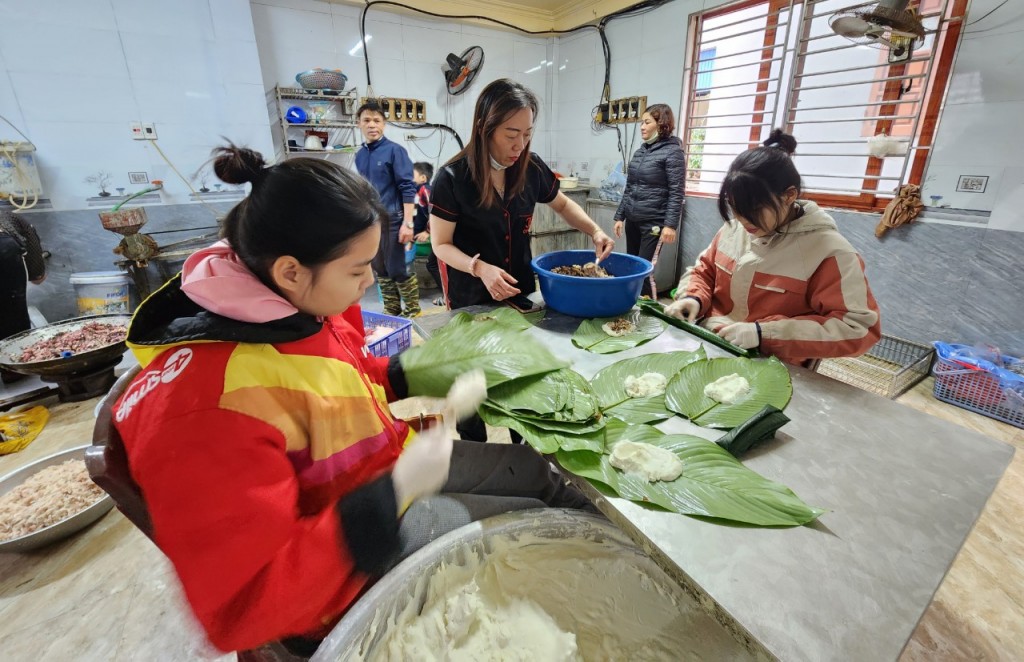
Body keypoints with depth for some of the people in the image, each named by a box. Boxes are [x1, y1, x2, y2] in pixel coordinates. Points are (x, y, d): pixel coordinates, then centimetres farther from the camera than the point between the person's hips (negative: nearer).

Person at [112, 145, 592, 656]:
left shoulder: (302, 302, -12)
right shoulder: (209, 411, -37)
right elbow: (244, 609, -31)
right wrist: (396, 492, -35)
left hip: (386, 469, 8)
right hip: (349, 559, -7)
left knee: (534, 469, 14)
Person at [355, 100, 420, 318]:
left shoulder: (395, 150, -7)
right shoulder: (360, 155, 10)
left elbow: (407, 188, -11)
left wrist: (407, 223, -18)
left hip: (391, 219, -6)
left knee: (397, 269, -4)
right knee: (380, 270, 11)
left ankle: (413, 310, 12)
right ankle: (391, 311, 23)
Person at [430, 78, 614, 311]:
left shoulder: (532, 167, -7)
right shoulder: (452, 178, -19)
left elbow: (563, 205, 10)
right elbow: (441, 244, -13)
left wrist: (594, 230, -8)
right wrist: (480, 268, -31)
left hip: (522, 291, 4)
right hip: (472, 299, -4)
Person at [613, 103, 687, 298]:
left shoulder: (673, 152, -6)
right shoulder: (640, 151, 14)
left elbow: (676, 192, -12)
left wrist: (670, 224, -19)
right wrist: (620, 216, 13)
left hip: (654, 222, -7)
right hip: (633, 220, 7)